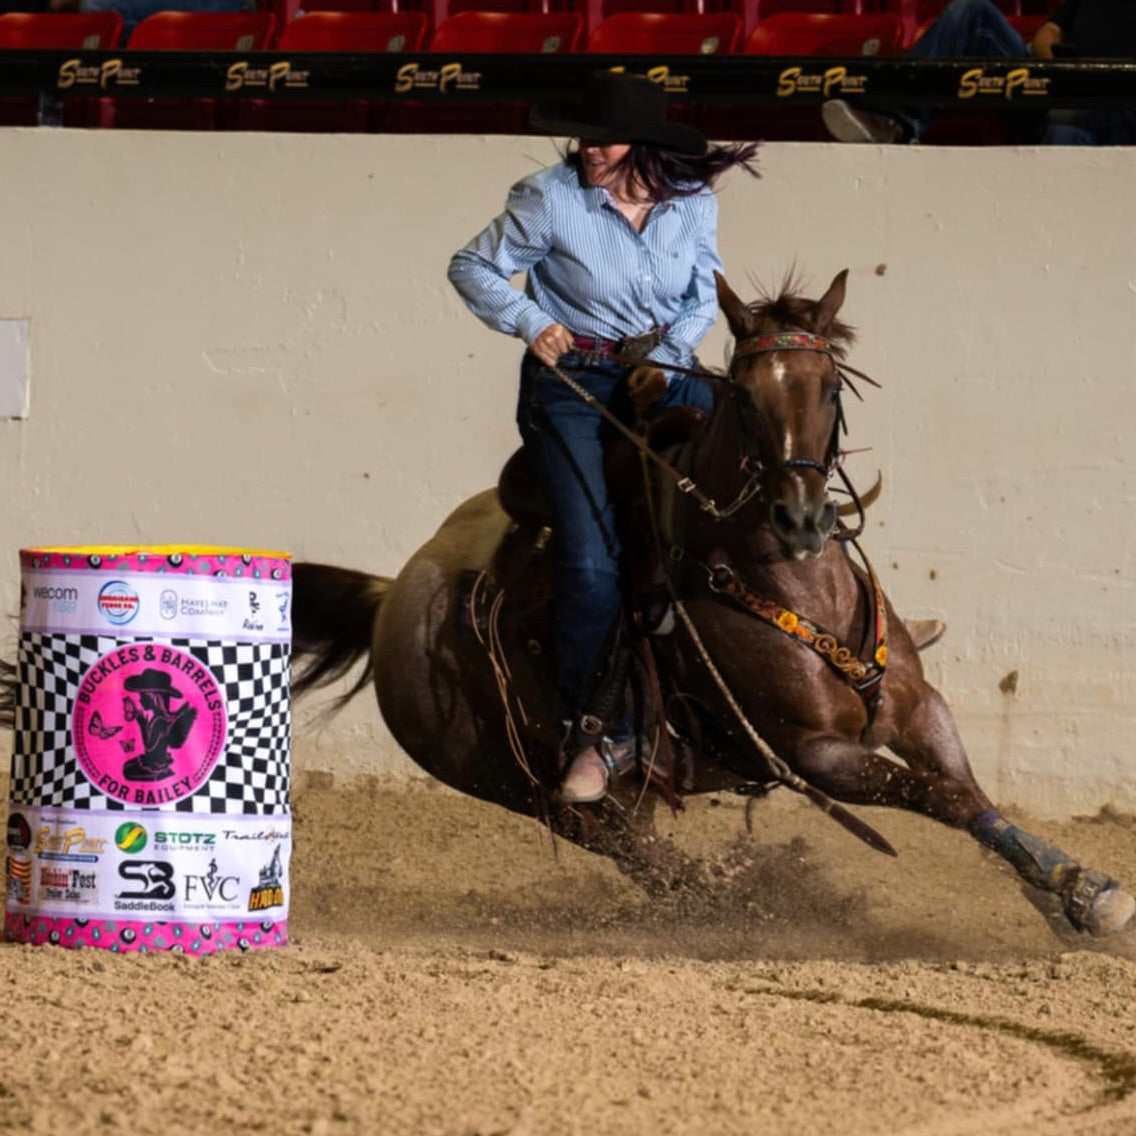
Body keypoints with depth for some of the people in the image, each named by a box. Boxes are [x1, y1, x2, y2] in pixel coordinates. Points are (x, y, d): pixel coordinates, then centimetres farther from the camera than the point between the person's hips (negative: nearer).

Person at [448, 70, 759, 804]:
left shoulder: (692, 203, -6)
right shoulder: (551, 199, -14)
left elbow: (705, 296, 6)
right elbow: (475, 268, -3)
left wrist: (670, 356, -11)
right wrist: (531, 323, -16)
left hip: (661, 373, 4)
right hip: (572, 381, -4)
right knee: (592, 560, -14)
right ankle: (597, 731, 0)